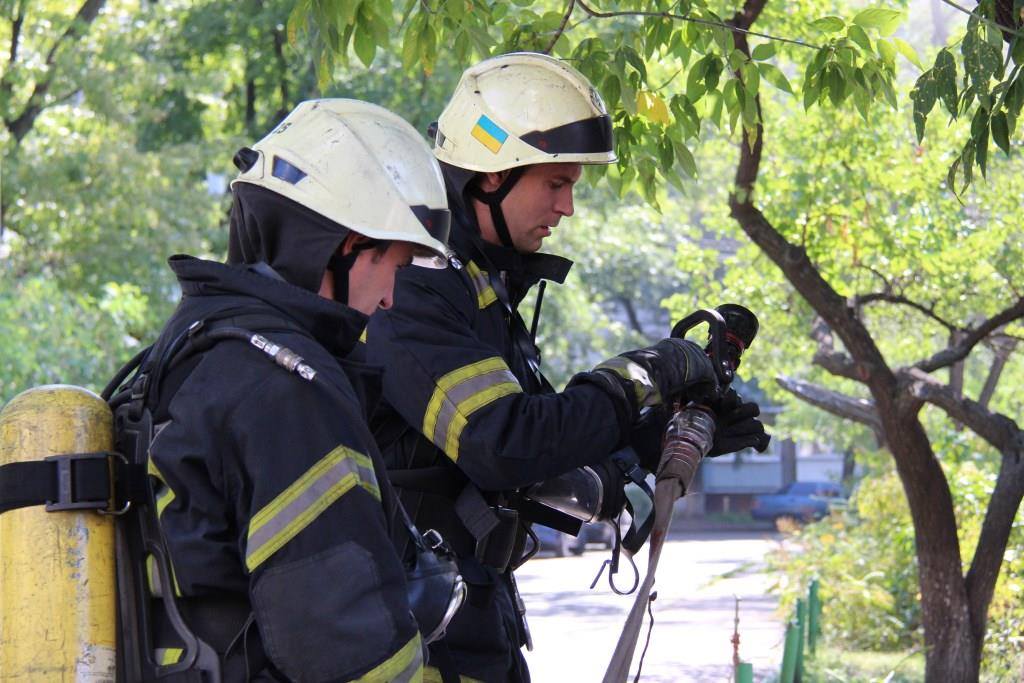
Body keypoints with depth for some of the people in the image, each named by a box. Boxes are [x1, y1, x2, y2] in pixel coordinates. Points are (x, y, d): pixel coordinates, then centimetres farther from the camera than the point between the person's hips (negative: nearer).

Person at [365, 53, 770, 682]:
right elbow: (506, 446, -28)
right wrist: (641, 377, -17)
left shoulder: (486, 288, 15)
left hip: (481, 616, 10)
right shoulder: (409, 289, -17)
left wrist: (665, 435, 5)